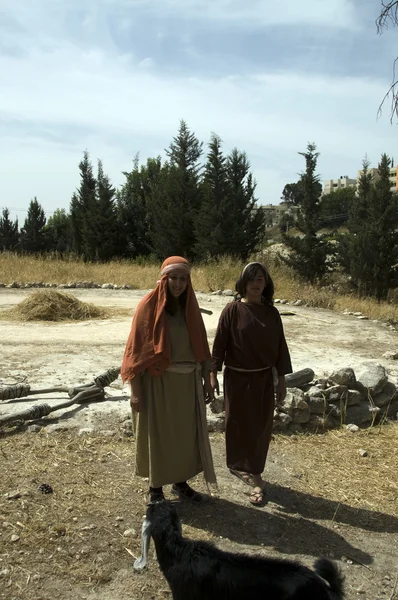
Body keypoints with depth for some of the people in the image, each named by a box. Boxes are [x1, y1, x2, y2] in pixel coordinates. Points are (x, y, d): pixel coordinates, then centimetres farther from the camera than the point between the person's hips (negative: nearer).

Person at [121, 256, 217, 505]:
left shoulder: (190, 307, 4)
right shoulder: (148, 306, -11)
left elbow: (200, 345, 9)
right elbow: (137, 349, -12)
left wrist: (207, 381, 8)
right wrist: (135, 390, -14)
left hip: (188, 382, 5)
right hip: (158, 382, -5)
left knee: (186, 433, 15)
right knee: (158, 435, 7)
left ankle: (181, 482, 34)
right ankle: (155, 488, 26)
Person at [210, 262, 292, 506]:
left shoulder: (272, 313, 0)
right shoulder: (232, 310, -10)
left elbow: (280, 346, 4)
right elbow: (220, 342, -6)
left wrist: (282, 380, 4)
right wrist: (213, 374, -7)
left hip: (264, 379, 3)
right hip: (238, 378, -3)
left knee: (261, 427, 9)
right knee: (240, 426, 5)